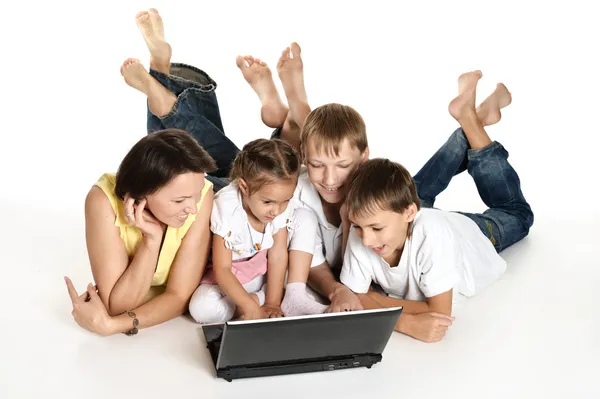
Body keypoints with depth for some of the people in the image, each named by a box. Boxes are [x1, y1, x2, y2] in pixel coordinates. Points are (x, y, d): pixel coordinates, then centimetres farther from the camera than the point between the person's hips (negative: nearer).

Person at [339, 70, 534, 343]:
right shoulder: (361, 234, -41)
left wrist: (373, 300, -47)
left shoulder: (429, 234, -51)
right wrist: (405, 322, -51)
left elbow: (440, 313, -46)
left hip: (471, 232, -2)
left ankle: (470, 118, 29)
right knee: (417, 192, 34)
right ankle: (470, 127, 38)